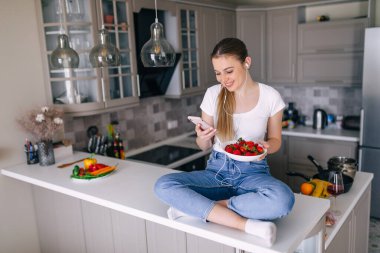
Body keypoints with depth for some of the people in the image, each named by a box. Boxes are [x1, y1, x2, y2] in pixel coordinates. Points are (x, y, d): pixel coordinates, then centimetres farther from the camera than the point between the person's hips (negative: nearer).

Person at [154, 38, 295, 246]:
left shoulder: (270, 96, -4)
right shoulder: (213, 94, -1)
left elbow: (275, 140, 8)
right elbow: (205, 146, 6)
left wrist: (266, 147, -16)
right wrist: (202, 138, -18)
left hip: (252, 172, -1)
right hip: (217, 169, 2)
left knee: (283, 199, -36)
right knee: (163, 185, -25)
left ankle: (194, 207, -21)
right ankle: (248, 224, -28)